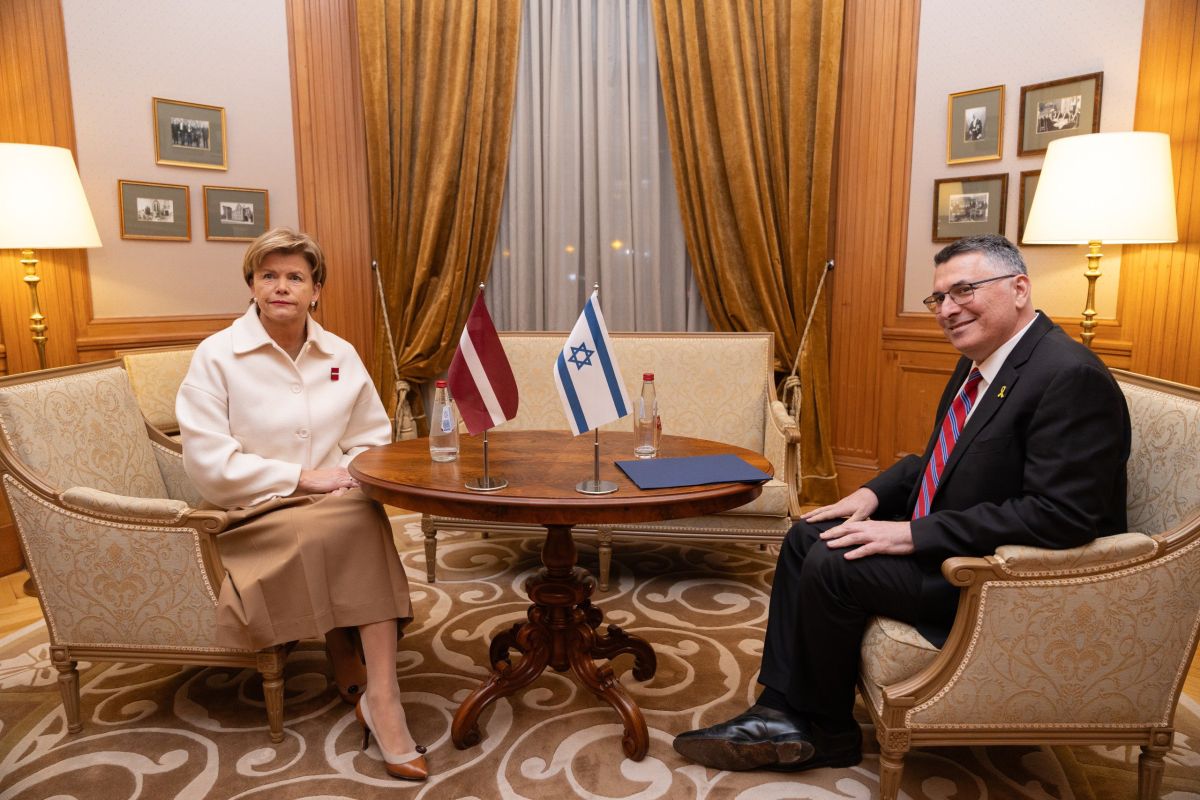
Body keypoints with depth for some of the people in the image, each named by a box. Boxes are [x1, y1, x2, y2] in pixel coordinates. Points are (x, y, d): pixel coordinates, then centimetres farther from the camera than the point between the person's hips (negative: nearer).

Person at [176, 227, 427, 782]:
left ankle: (376, 695, -26)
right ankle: (359, 682, -13)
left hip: (337, 507, 4)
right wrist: (300, 478, -16)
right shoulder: (217, 356, -2)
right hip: (253, 517, -3)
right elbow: (206, 461, -10)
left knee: (368, 516, -31)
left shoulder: (341, 356, 9)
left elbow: (373, 439, 14)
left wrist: (349, 476, -8)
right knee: (350, 527, -32)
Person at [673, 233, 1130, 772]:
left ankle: (826, 732, 5)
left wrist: (915, 534, -27)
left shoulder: (1072, 378, -22)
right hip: (945, 541, 10)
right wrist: (875, 493, 0)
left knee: (832, 563, -19)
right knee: (806, 538, 3)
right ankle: (780, 713, 5)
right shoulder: (979, 363, 8)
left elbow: (1063, 515, -27)